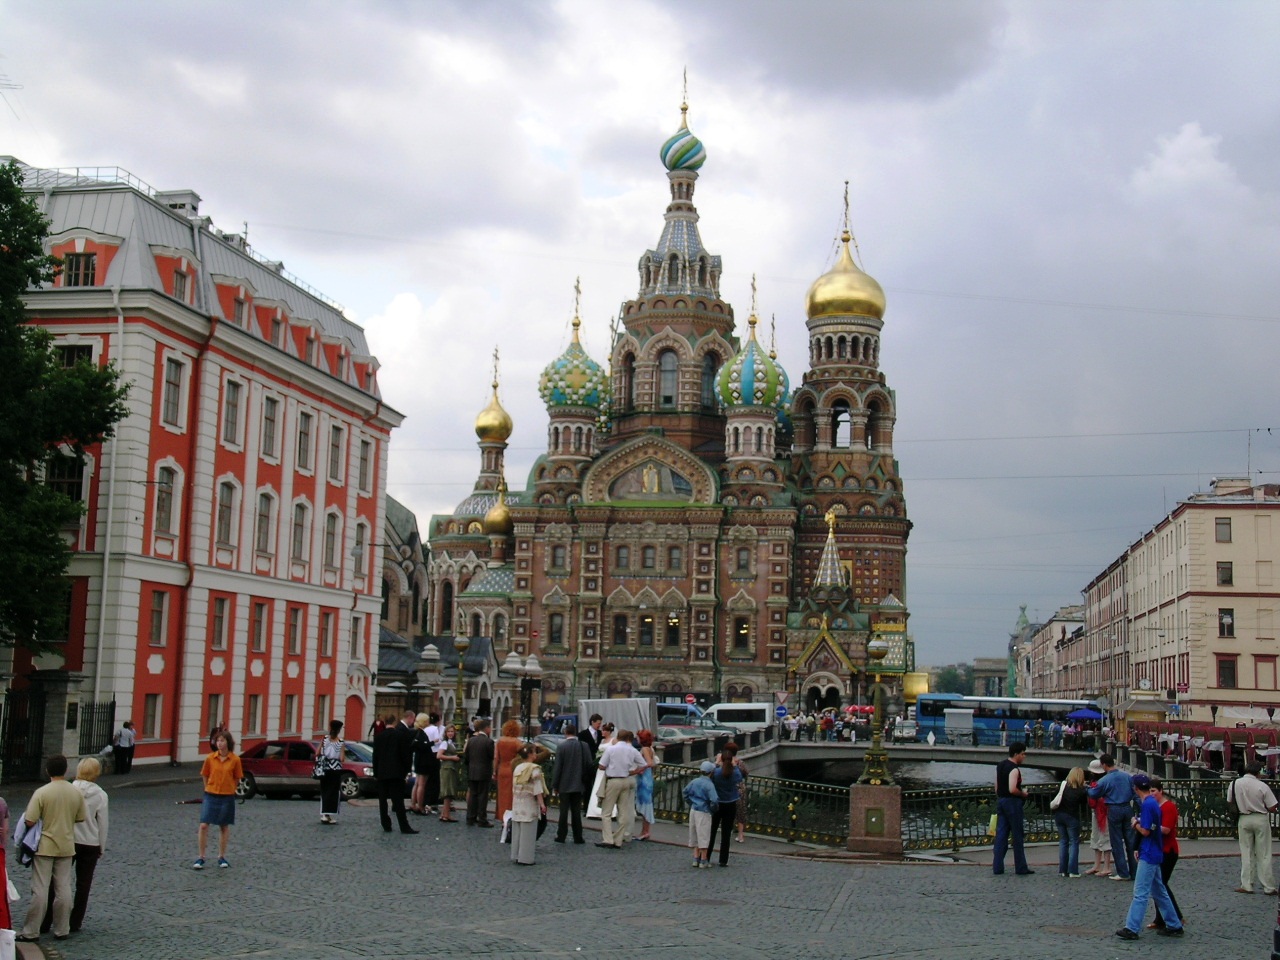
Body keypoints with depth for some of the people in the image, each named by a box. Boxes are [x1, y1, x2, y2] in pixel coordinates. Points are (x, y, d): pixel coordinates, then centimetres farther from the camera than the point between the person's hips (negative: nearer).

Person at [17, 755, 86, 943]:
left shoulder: (41, 793, -15)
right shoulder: (77, 793, -3)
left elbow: (30, 822, -16)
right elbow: (80, 819, 7)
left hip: (44, 847, -3)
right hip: (66, 847, 3)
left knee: (40, 890, 1)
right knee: (63, 889, 9)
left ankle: (31, 932, 6)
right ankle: (62, 930, 13)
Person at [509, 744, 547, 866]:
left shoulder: (517, 768, 9)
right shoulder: (534, 769, -12)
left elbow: (514, 787, 14)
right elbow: (537, 789, -14)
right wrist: (542, 804, -12)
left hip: (517, 803, 7)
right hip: (529, 805, -7)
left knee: (517, 830, 11)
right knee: (527, 832, -2)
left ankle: (516, 855, 15)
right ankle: (525, 858, -2)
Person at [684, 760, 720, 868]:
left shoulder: (694, 781, 2)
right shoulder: (709, 785, -17)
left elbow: (686, 792, 13)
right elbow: (714, 801, -23)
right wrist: (714, 810, -5)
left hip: (693, 811, 6)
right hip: (704, 813, -6)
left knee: (695, 836, 16)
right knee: (704, 836, 3)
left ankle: (696, 859, 20)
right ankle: (704, 861, 9)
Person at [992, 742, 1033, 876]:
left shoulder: (1000, 765, 12)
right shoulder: (1014, 769, -16)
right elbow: (1012, 789, -25)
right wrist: (1023, 794, -9)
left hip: (1000, 801, 8)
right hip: (1012, 802, -8)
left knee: (1001, 835, 8)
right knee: (1017, 836, 0)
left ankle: (997, 867, 6)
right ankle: (1021, 868, 6)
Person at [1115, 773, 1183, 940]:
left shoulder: (1147, 805, -18)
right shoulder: (1153, 803, 11)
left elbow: (1145, 831, -21)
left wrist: (1135, 824, -2)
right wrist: (1140, 850, 18)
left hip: (1148, 856, -10)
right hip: (1153, 854, 10)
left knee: (1140, 893, -9)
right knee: (1159, 891, 16)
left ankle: (1132, 929, -10)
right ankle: (1174, 926, 21)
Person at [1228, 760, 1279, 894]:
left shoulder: (1234, 784, -6)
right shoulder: (1262, 786, -15)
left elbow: (1230, 803, 4)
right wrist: (1261, 805, 9)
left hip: (1244, 820, 2)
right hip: (1261, 819, -2)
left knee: (1246, 853, 11)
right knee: (1264, 855, 6)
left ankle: (1246, 885, 10)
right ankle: (1268, 887, 10)